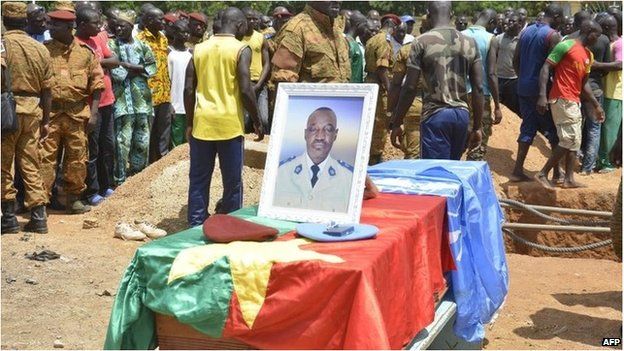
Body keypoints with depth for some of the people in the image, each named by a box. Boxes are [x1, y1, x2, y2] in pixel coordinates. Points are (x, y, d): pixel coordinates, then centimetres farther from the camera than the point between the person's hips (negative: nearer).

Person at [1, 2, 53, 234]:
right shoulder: (40, 49, 6)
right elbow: (47, 90, 7)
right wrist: (45, 121, 15)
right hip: (32, 111, 4)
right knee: (31, 165, 11)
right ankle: (38, 217, 10)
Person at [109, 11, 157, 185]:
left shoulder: (142, 46, 11)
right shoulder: (112, 45, 1)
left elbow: (152, 66, 2)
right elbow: (116, 71, -11)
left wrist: (127, 66, -7)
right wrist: (138, 68, -8)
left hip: (142, 98, 4)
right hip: (122, 98, -4)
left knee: (142, 140, 9)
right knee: (123, 140, -6)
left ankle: (137, 175, 23)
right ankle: (120, 179, 1)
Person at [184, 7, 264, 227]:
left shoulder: (200, 48, 9)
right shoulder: (241, 49, -5)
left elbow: (188, 89, 6)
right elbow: (245, 90, -12)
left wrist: (189, 122, 14)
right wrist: (257, 122, -1)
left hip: (202, 123, 4)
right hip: (229, 124, -4)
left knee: (198, 180, 9)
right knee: (232, 181, 6)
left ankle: (196, 228, 13)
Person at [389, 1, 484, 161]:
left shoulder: (422, 42, -5)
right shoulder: (470, 43, 7)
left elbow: (410, 88, -8)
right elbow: (478, 88, 5)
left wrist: (396, 123, 0)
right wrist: (477, 126, 12)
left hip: (435, 115, -4)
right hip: (462, 114, 5)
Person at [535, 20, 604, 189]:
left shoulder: (589, 55, 17)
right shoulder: (566, 46, -9)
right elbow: (545, 67, -13)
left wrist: (597, 105, 20)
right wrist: (542, 95, -22)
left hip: (574, 101, 10)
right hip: (562, 100, -10)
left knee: (575, 142, 10)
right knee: (569, 140, -11)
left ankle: (569, 179, 14)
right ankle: (543, 174, -5)